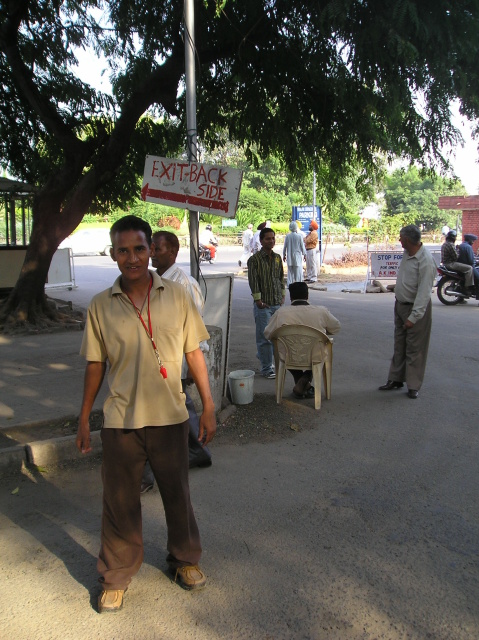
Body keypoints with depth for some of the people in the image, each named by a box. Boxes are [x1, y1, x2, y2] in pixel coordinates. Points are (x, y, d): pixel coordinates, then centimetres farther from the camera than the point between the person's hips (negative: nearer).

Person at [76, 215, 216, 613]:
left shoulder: (176, 296, -4)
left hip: (170, 417, 0)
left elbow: (194, 353, 1)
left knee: (178, 494, 17)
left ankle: (184, 560, 41)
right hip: (120, 422, 0)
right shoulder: (101, 306, -3)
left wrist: (208, 407, 0)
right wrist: (84, 419, 7)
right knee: (119, 502, 12)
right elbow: (95, 365, 4)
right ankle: (116, 576, 34)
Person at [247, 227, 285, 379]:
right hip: (263, 304, -6)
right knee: (265, 336, -4)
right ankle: (266, 368, 4)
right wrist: (258, 300, -15)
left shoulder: (277, 258, 11)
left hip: (277, 303, 6)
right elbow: (253, 281, -12)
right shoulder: (254, 259, -8)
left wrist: (282, 295, 13)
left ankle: (262, 356, 36)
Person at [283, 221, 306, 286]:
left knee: (290, 271, 10)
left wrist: (284, 255, 17)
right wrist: (304, 254, 11)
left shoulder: (287, 236, -4)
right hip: (297, 256, -3)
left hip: (289, 257, 3)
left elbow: (285, 247, 3)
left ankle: (290, 284, 9)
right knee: (298, 271, 3)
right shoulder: (299, 236, -10)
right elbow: (302, 246, -3)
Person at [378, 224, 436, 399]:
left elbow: (424, 293, -24)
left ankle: (414, 386, 10)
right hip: (400, 304, 8)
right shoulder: (406, 253, 2)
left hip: (416, 308, -8)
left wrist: (413, 317, -26)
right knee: (399, 345, 15)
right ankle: (396, 379, 26)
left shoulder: (425, 261, -23)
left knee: (414, 349, 1)